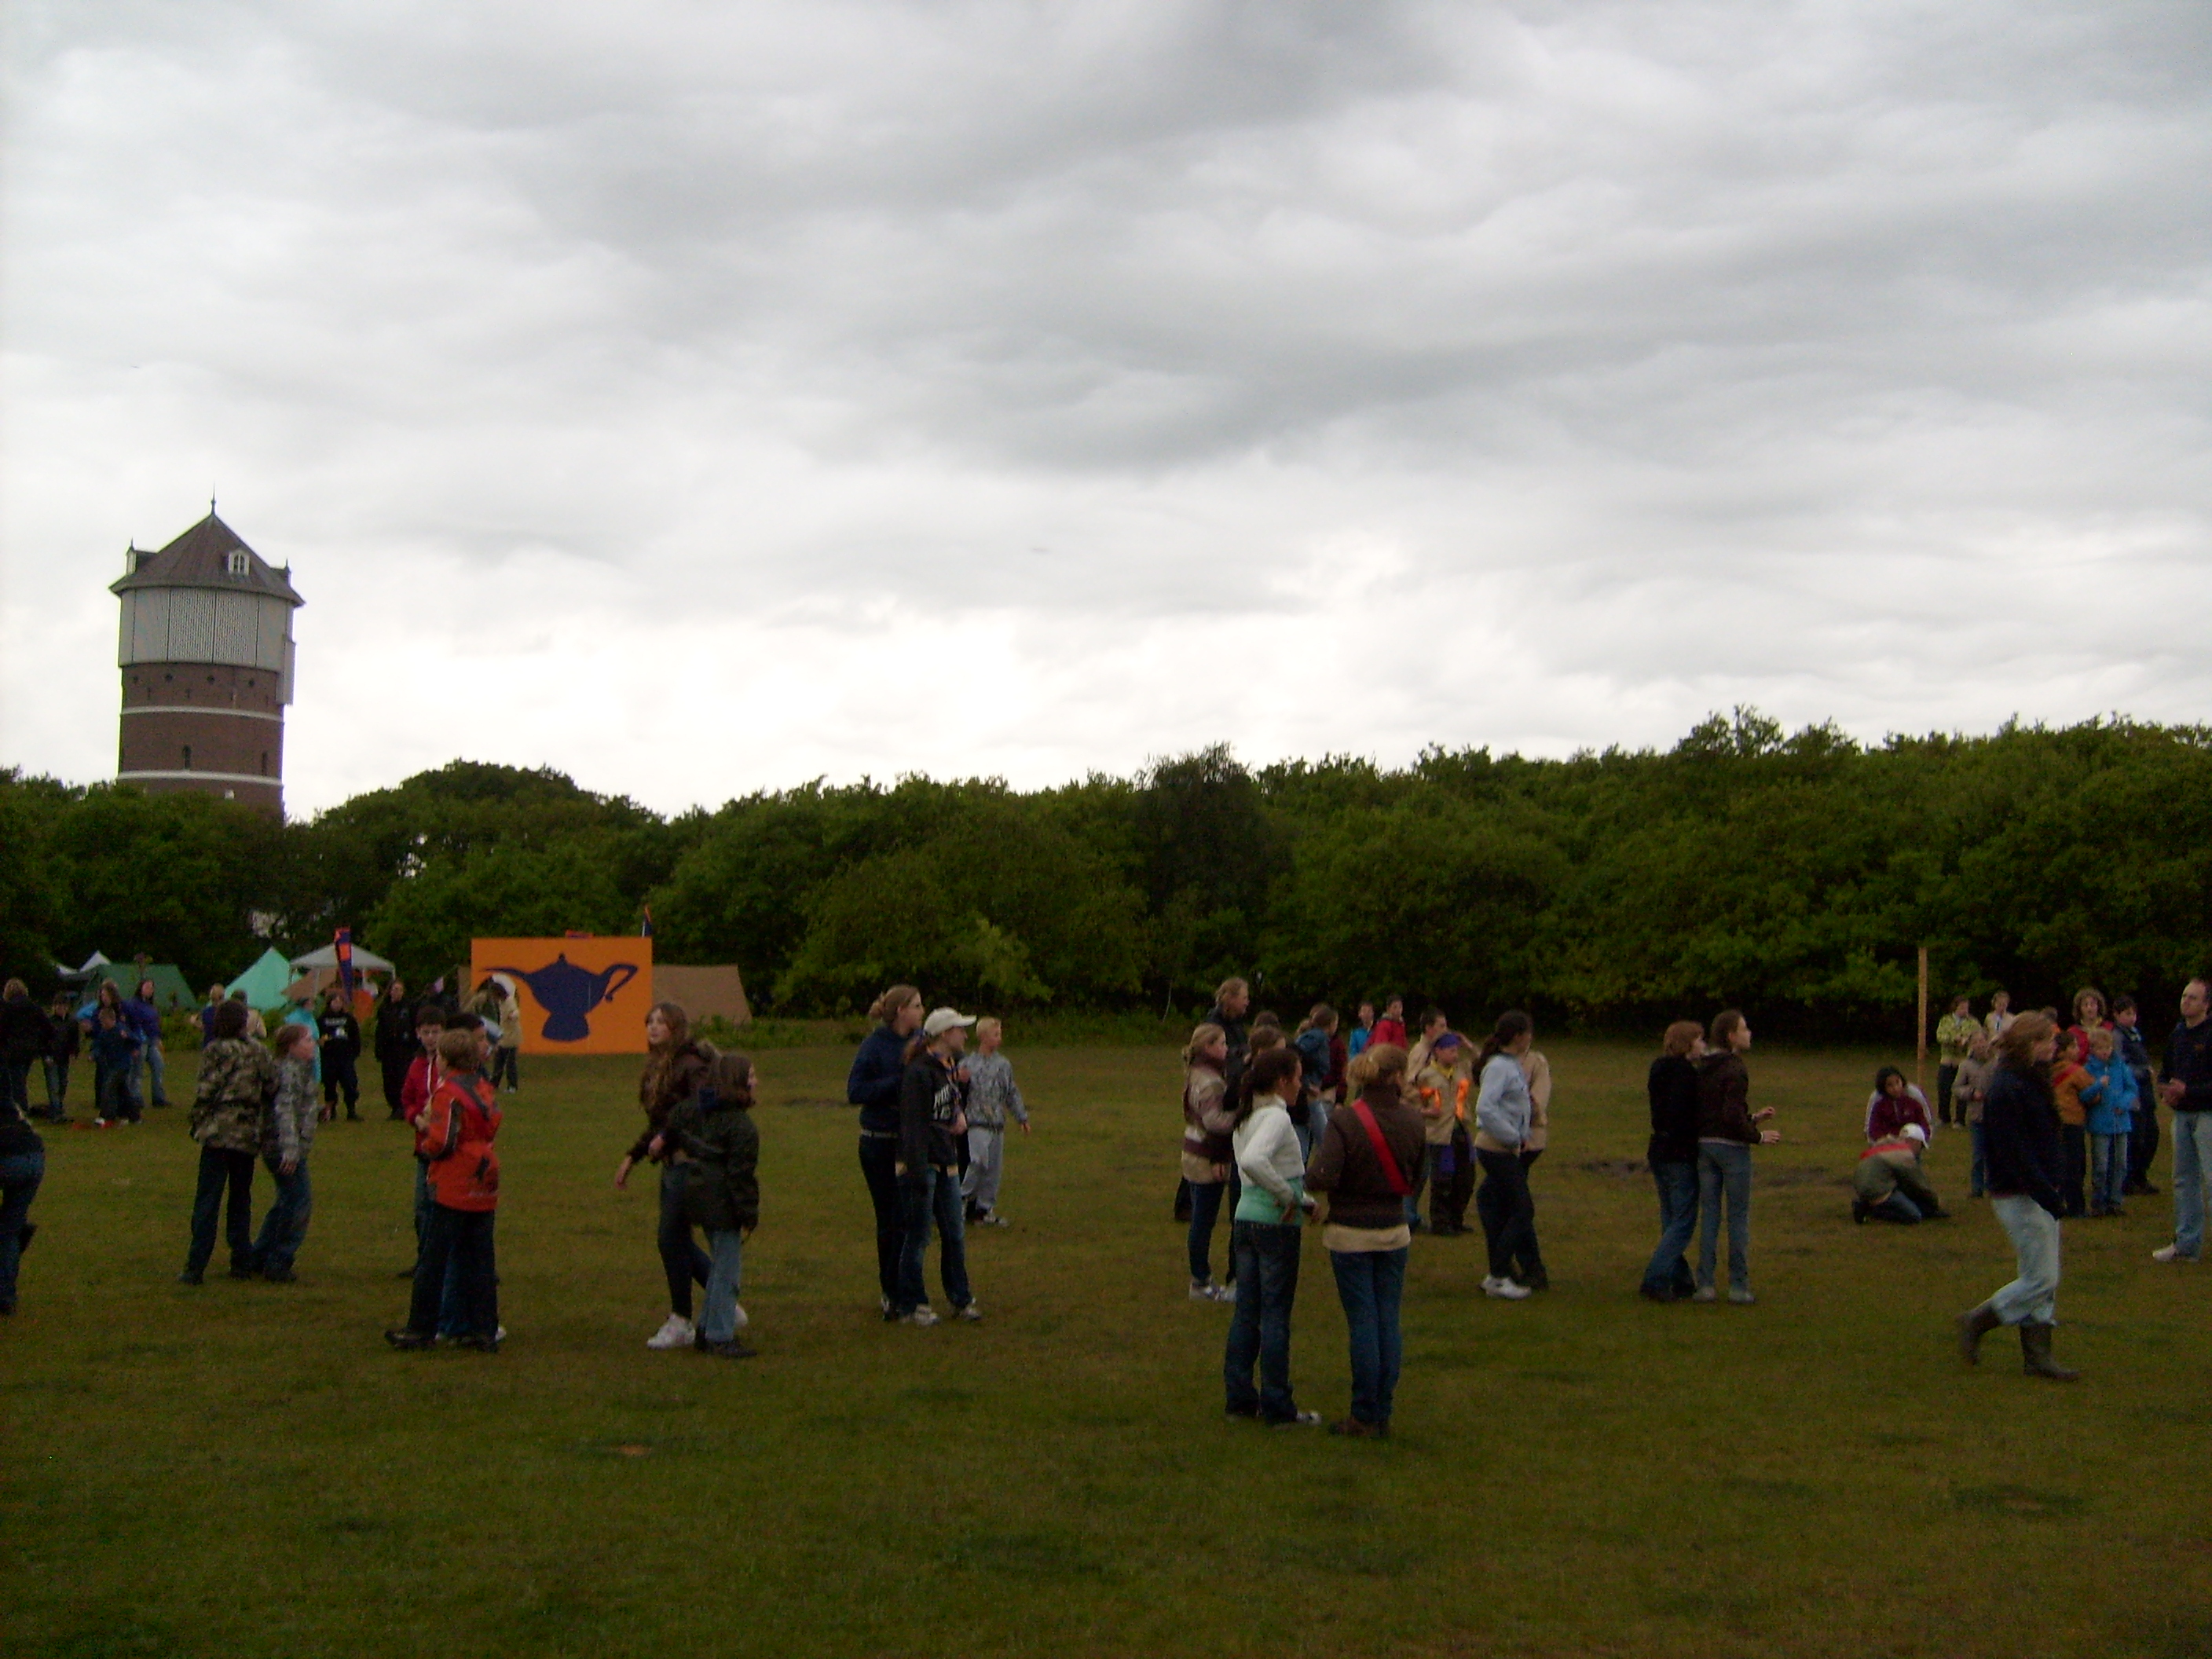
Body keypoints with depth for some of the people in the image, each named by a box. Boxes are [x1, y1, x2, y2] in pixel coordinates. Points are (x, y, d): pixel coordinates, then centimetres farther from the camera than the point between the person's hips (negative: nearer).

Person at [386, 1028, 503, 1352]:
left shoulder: (448, 1092, -12)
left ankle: (421, 1330, 6)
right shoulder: (483, 1089, 11)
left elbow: (441, 1142, -18)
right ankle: (484, 1330, 7)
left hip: (453, 1189, -7)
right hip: (484, 1191, 7)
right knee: (481, 1261, 8)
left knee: (434, 1260, 1)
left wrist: (424, 1133, 3)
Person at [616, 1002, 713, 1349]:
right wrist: (632, 1156, 17)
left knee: (672, 1238, -4)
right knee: (679, 1241, 12)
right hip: (671, 1164, 9)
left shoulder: (691, 1066, -15)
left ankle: (681, 1323, 8)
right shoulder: (657, 1067, 13)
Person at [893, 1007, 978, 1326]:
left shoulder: (952, 1068, 11)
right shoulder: (919, 1073, -15)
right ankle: (910, 1305, 10)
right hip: (921, 1164, -8)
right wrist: (918, 1173, -21)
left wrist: (961, 1116, 4)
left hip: (947, 1164, 8)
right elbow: (913, 1126, -18)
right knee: (917, 1237, 0)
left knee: (955, 1235, 12)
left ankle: (961, 1299, 23)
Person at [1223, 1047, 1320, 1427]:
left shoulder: (1245, 1117, 11)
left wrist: (1301, 1198, 9)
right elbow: (1252, 1161, -33)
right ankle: (1277, 1406, 6)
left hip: (1244, 1220, 8)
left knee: (1246, 1311, 13)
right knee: (1275, 1316, 0)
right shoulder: (1277, 1117, -17)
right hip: (1276, 1225, -8)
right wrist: (1288, 1195, -23)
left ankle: (1239, 1397, 17)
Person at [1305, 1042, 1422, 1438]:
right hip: (1395, 1232, 3)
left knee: (1362, 1322, 1)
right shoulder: (1411, 1120, -5)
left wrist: (1306, 1178, -5)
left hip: (1350, 1233, -3)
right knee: (1389, 1321, 9)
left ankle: (1365, 1417, 7)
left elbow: (1323, 1178, -26)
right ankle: (1383, 1413, 14)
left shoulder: (1343, 1121, -17)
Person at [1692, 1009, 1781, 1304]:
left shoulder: (1703, 1068, 10)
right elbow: (1733, 1117, -22)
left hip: (1705, 1145, 7)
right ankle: (1739, 1286, 6)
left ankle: (1705, 1285, 8)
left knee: (1708, 1215, 9)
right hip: (1732, 1147, -7)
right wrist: (1758, 1136, -8)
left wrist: (1753, 1117, 18)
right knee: (1739, 1216, 3)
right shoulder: (1735, 1070, -15)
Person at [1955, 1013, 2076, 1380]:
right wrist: (2048, 1195, -23)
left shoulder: (2032, 1081, 12)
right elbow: (2014, 1152, -23)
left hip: (2040, 1193, 10)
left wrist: (2052, 1188, 10)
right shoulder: (2007, 1088, -20)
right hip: (2020, 1196, -10)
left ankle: (2037, 1356, 16)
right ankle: (1975, 1323, 6)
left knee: (2041, 1279, 11)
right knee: (2041, 1278, -7)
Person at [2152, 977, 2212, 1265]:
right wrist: (2164, 1089, 3)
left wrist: (2188, 1091, -21)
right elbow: (2166, 1070, 24)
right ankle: (2186, 1243, 21)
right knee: (2184, 1180, 13)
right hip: (2182, 1114, 8)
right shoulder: (2177, 1035, 12)